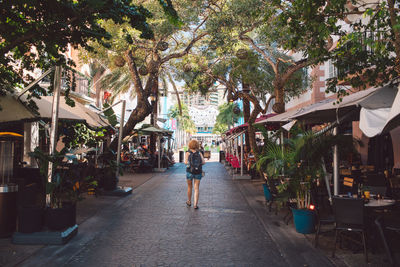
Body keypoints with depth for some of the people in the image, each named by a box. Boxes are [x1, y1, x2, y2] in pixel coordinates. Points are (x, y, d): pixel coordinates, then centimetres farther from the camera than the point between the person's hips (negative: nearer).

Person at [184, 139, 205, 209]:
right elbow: (203, 162, -5)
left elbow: (186, 162, -14)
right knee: (196, 188, 4)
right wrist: (198, 164, 12)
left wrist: (189, 163, 8)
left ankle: (189, 202, 33)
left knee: (189, 187, 17)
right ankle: (195, 204, -4)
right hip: (198, 172, 1)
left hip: (189, 172, -1)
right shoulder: (199, 153, 5)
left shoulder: (187, 153, -1)